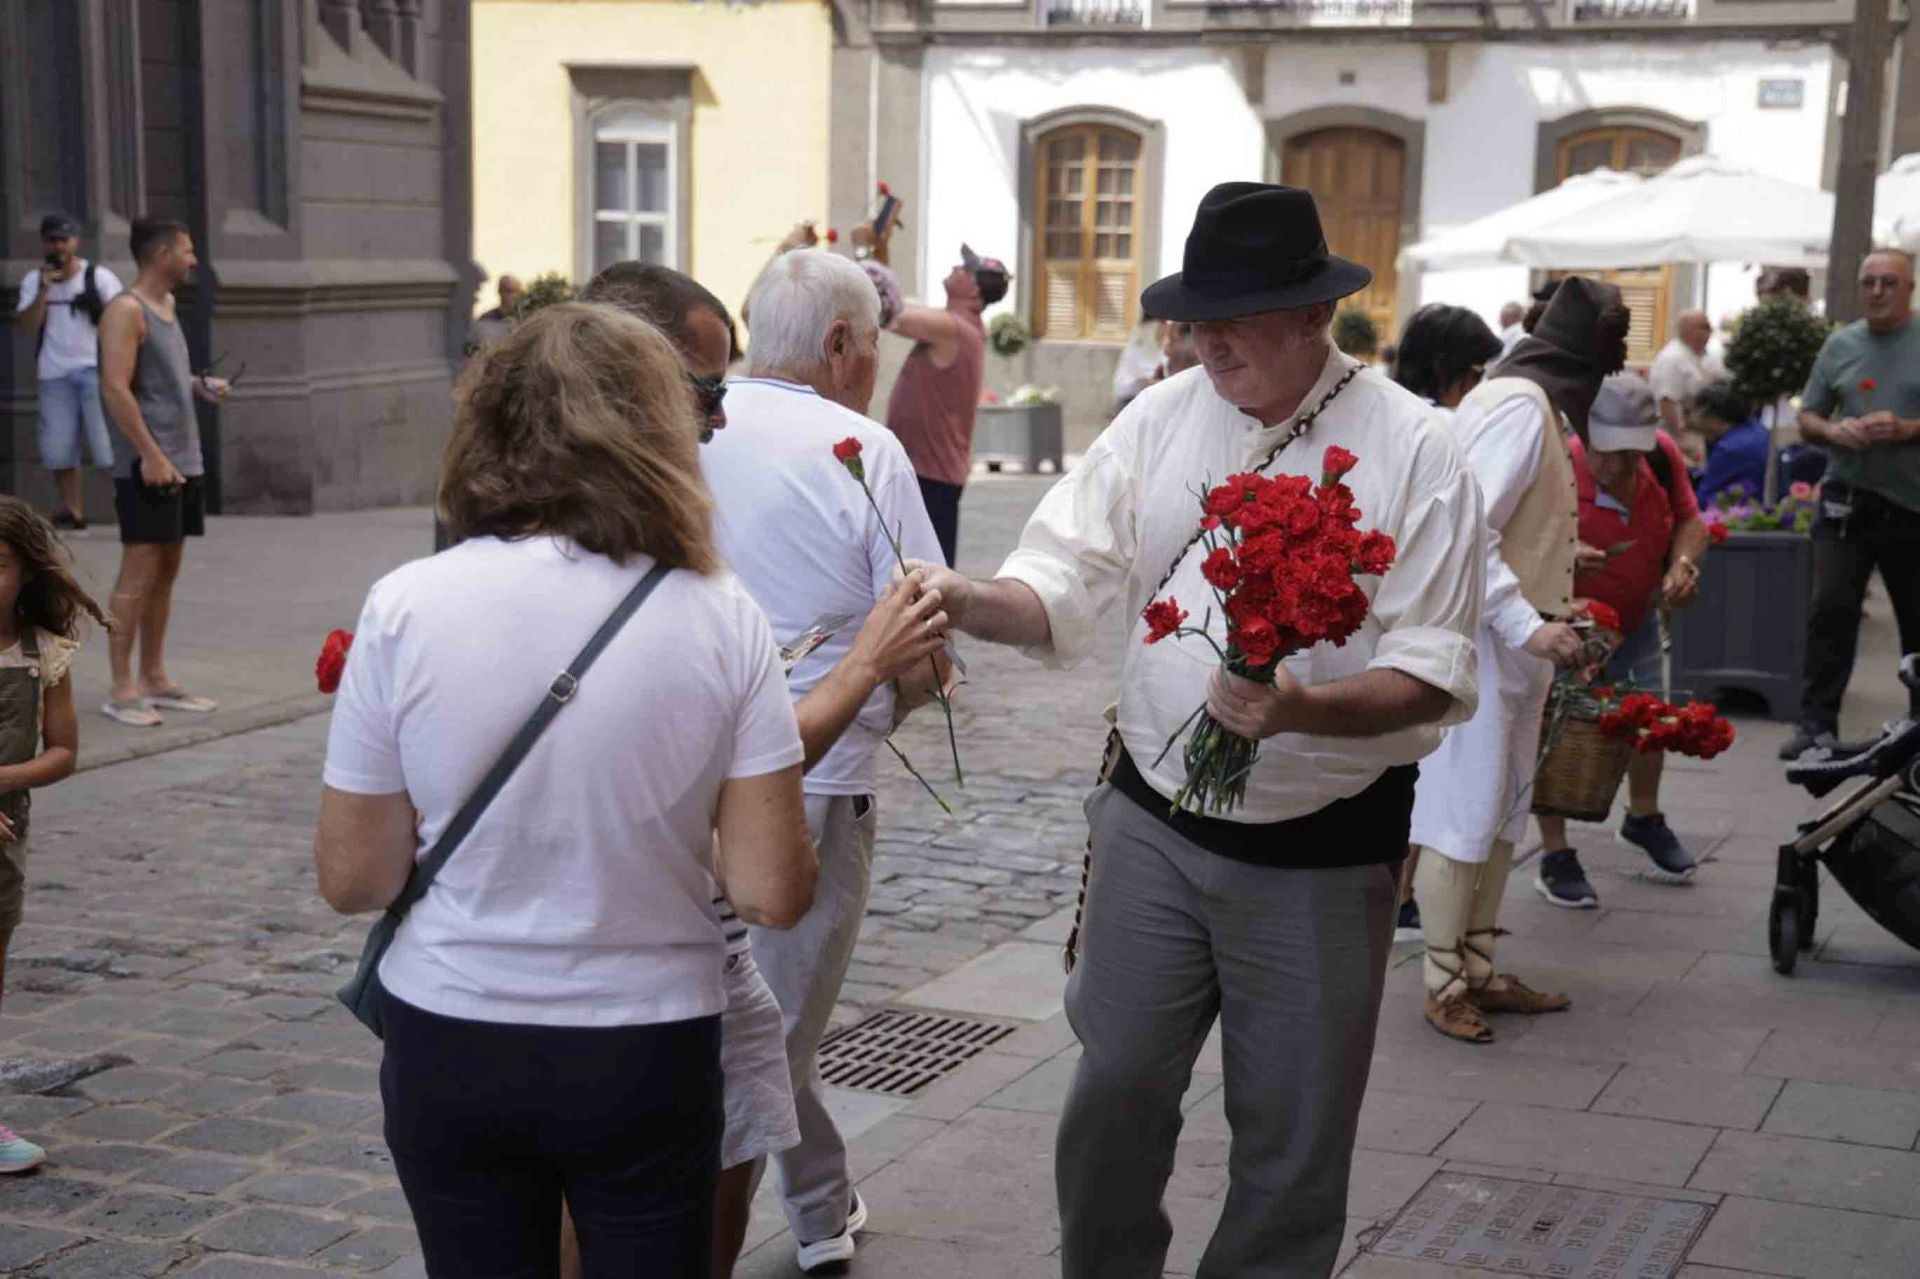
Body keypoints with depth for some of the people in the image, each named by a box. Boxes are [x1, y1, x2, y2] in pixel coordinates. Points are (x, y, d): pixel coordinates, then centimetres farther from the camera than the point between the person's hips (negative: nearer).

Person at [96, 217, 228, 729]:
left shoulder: (166, 306, 17)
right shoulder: (126, 310, -11)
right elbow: (116, 388, -18)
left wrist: (199, 385, 8)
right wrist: (152, 456, -22)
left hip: (184, 462, 9)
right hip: (150, 466, -9)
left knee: (166, 571, 11)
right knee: (139, 573, -7)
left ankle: (155, 679, 18)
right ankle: (121, 690, -4)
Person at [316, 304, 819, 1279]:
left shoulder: (405, 607, -12)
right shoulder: (721, 619, -11)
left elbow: (350, 880, -6)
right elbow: (773, 892, -10)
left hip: (446, 1051, 1)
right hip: (646, 1054, 0)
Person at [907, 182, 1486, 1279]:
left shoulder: (1414, 450, -11)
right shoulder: (1162, 417, 0)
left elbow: (1435, 674, -14)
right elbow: (1068, 587, -3)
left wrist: (1304, 708, -32)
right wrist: (970, 601, -24)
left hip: (1321, 854, -2)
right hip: (1154, 821, 3)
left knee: (1292, 1143, 11)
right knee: (1115, 1091, 8)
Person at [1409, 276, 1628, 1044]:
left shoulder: (1536, 404, 16)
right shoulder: (1518, 406, -16)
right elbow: (1467, 531, -24)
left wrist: (1555, 609, 15)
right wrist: (1528, 626, -23)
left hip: (1512, 646, 10)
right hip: (1481, 646, -10)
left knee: (1501, 818, 15)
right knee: (1464, 817, -2)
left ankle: (1476, 971, 24)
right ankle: (1444, 984, 8)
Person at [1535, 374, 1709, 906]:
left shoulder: (1663, 454, -16)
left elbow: (1688, 519, 1)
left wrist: (1682, 563, -19)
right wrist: (1562, 557, -45)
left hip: (1636, 619, 5)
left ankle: (1644, 818, 41)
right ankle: (1555, 858, 6)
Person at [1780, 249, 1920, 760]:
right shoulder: (1840, 345, 9)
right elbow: (1807, 417, 13)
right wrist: (1833, 431, -8)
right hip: (1847, 501, 2)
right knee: (1830, 608, -6)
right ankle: (1817, 722, -2)